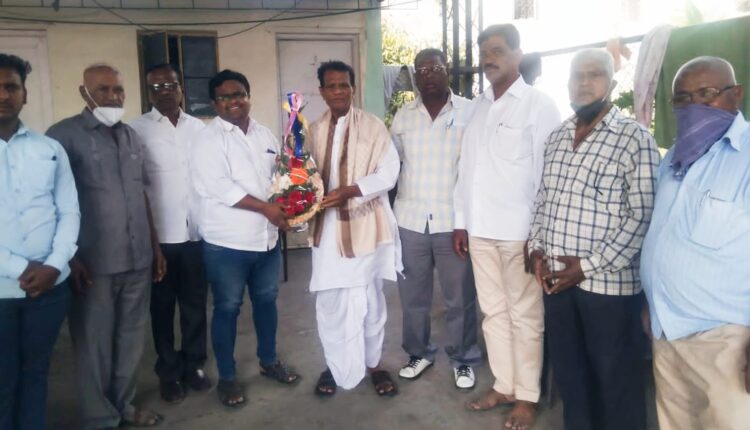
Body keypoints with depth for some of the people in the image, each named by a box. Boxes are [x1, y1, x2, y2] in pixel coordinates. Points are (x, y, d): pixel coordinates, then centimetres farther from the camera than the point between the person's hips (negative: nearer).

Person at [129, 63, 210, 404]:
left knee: (195, 302, 12)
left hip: (197, 230, 3)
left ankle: (194, 365, 27)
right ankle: (168, 372, 24)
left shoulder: (197, 127, 7)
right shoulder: (137, 129, -3)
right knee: (163, 305, 10)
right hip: (161, 233, -2)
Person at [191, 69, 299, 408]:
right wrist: (266, 208, -20)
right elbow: (221, 188, -20)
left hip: (267, 238, 5)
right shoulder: (208, 139, -9)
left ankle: (269, 360, 38)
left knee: (266, 300, 18)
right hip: (227, 242, -5)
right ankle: (227, 378, 23)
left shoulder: (266, 135, 9)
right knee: (227, 308, 7)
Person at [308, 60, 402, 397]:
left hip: (365, 225, -3)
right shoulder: (314, 131, 9)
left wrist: (350, 190, -23)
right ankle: (334, 366, 27)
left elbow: (388, 174, -10)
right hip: (327, 226, 3)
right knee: (329, 301, 9)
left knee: (369, 299, 10)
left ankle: (373, 364, 28)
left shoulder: (373, 126, -4)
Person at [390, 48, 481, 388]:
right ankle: (419, 353, 32)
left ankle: (463, 359, 26)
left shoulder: (469, 112, -1)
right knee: (412, 295, 13)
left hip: (453, 220, -3)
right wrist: (388, 211, 4)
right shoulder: (403, 116, 8)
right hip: (410, 219, 3)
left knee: (460, 297, 7)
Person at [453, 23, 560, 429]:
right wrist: (461, 220, 11)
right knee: (493, 311, 14)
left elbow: (548, 172, -8)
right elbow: (465, 166, 12)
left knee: (525, 315, 6)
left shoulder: (539, 104, -5)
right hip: (480, 228, 6)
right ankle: (504, 385, 28)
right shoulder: (476, 106, 12)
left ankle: (527, 396, 20)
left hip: (520, 229, -5)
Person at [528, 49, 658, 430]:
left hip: (608, 283, -5)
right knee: (567, 371, 18)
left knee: (615, 378, 9)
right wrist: (537, 249, 2)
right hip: (555, 277, 6)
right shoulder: (556, 137, 10)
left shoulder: (634, 138, -8)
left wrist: (589, 266, -16)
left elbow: (642, 215, -13)